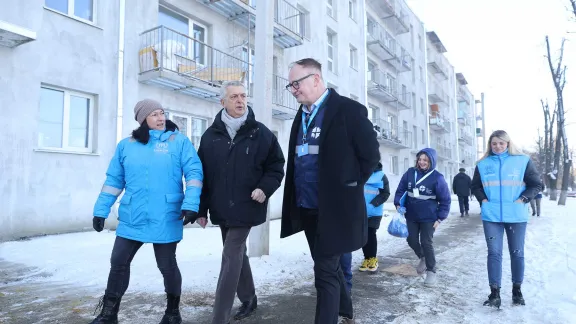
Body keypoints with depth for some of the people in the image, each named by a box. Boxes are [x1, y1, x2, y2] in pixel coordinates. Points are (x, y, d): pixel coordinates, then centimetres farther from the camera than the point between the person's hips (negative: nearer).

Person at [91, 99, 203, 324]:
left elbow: (194, 173, -8)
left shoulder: (180, 141, -1)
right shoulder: (126, 145, 8)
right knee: (118, 263, 9)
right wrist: (101, 210, 7)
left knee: (167, 266, 7)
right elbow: (113, 180, 12)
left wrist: (191, 204, -20)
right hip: (132, 219, 3)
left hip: (166, 219, -3)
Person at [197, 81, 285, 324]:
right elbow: (202, 174, 6)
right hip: (221, 208, 4)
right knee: (237, 254, 18)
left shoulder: (261, 133, -4)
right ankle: (248, 299, 38)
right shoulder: (211, 135, 3)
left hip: (246, 208, -4)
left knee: (230, 258, -6)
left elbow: (276, 165, 1)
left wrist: (265, 188, -16)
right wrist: (202, 208, 5)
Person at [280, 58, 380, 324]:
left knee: (325, 272, -3)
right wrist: (296, 200, 12)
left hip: (334, 209, -7)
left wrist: (348, 188, -5)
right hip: (306, 209, 7)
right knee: (329, 267, 20)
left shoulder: (348, 110, -10)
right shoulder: (301, 116, 11)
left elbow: (371, 155, -8)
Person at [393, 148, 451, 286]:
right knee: (412, 240, 11)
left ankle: (431, 271, 16)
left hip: (429, 218, -4)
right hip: (411, 216, 4)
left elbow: (445, 199, -7)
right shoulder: (410, 173, -4)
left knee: (426, 243, -1)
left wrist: (440, 218, -8)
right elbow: (400, 190, 5)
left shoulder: (437, 177, -12)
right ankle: (422, 258, 40)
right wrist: (398, 204, -8)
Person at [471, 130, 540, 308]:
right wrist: (483, 199, -2)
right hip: (491, 216, 0)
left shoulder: (523, 161, 0)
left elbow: (536, 184, 4)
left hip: (516, 215, 0)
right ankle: (495, 293, 5)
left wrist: (523, 199, -8)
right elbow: (475, 186, 13)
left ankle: (517, 289, 28)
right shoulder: (483, 164, 4)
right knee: (494, 253, -1)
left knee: (517, 253, 10)